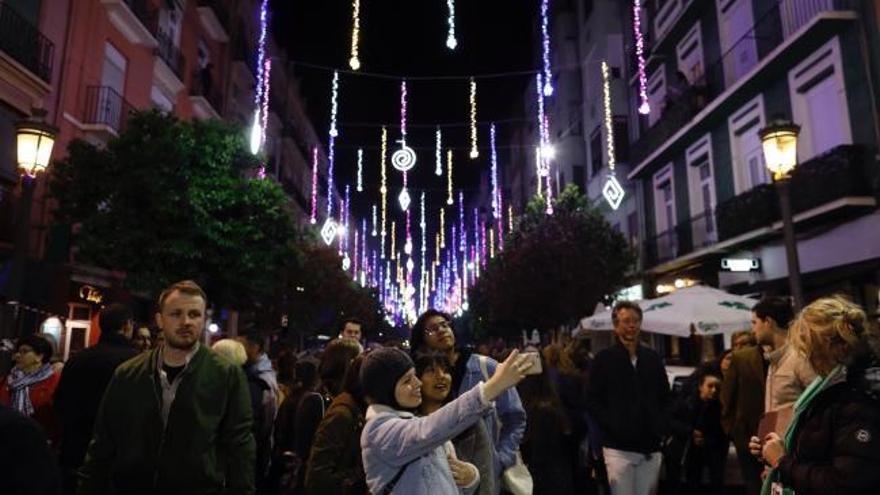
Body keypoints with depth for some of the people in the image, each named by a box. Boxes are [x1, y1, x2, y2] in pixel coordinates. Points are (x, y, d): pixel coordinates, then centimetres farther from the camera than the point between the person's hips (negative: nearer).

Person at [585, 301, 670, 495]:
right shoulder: (604, 359, -1)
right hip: (619, 446, -4)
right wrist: (612, 425, -15)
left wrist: (661, 425, 4)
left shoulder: (652, 358, 12)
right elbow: (593, 401, -3)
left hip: (650, 447, 4)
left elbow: (665, 397, 19)